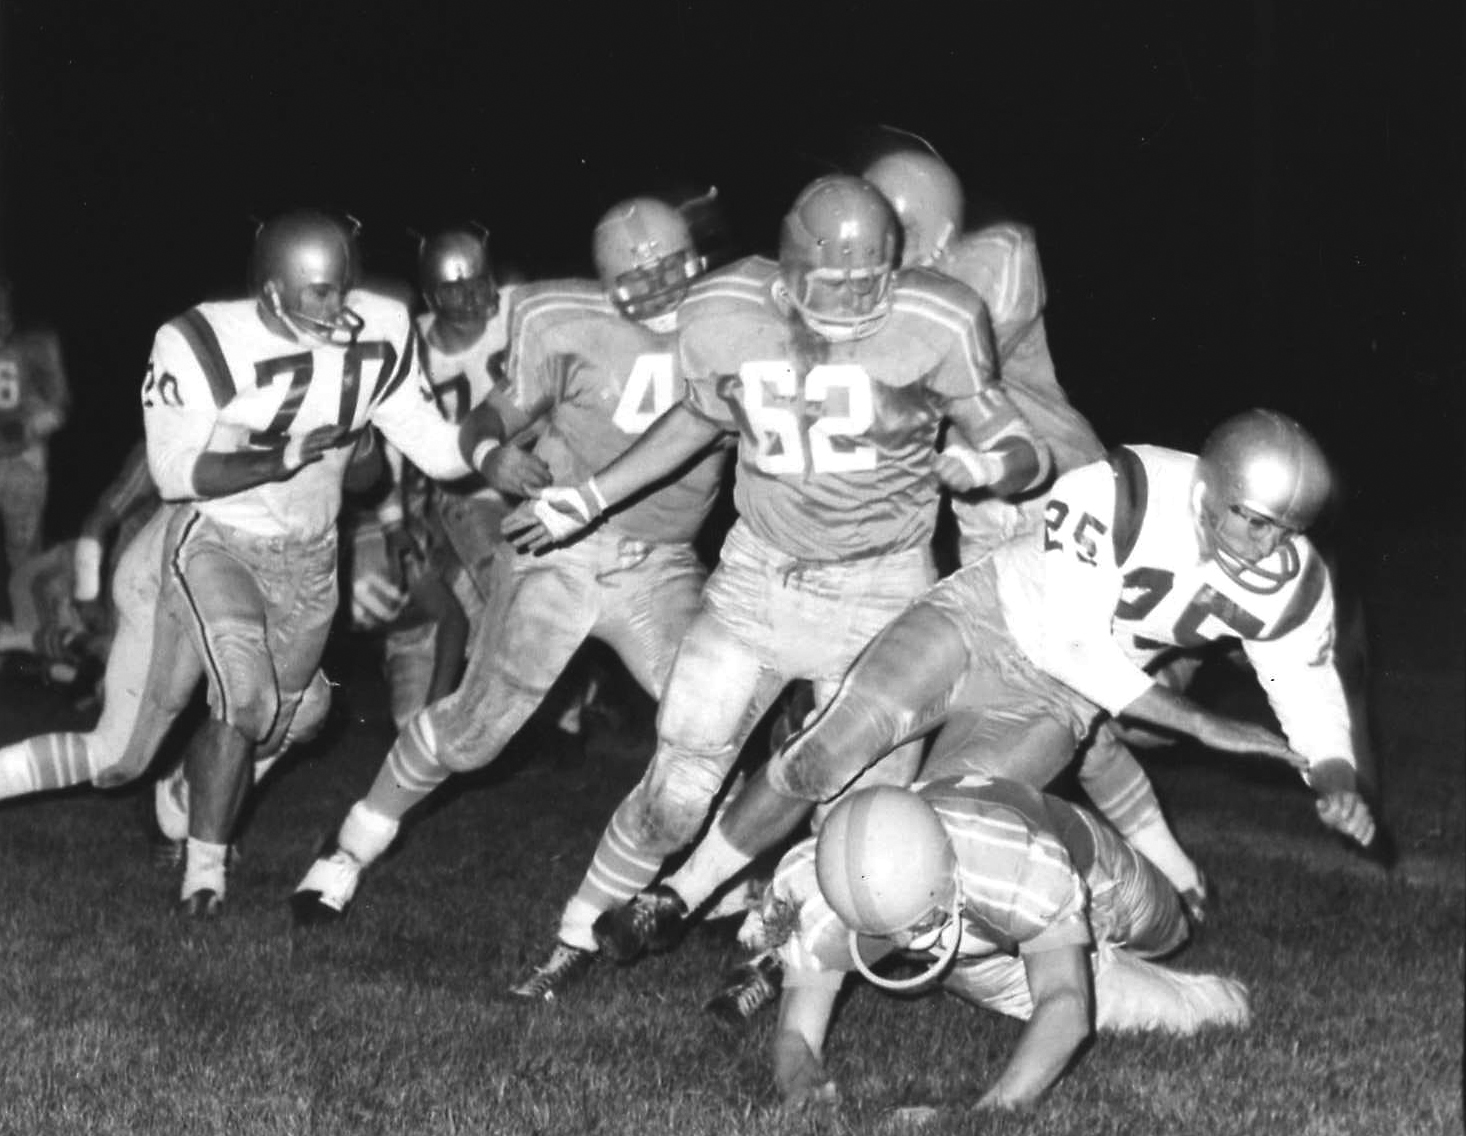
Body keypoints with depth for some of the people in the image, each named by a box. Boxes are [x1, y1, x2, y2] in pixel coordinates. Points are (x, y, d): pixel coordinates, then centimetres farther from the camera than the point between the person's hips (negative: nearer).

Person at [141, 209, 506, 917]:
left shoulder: (380, 335, -15)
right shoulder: (202, 346, -26)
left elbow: (431, 445, -9)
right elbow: (174, 474, -20)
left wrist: (491, 451, -29)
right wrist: (278, 461, -32)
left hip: (308, 557, 5)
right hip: (215, 541, -5)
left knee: (273, 722, 15)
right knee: (245, 704, -20)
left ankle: (189, 792, 45)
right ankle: (204, 866, -2)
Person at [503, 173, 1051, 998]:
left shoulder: (935, 328, -19)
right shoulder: (724, 316, -11)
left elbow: (1017, 448, -9)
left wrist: (996, 465, -33)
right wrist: (594, 497, 14)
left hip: (880, 594, -1)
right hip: (759, 578, 1)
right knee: (677, 789, -1)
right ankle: (578, 939, 20)